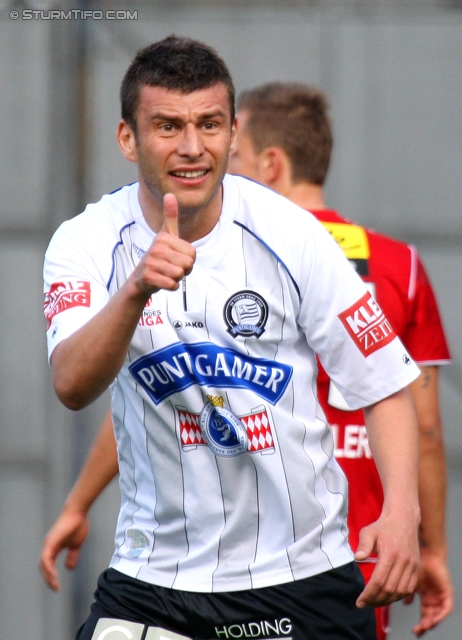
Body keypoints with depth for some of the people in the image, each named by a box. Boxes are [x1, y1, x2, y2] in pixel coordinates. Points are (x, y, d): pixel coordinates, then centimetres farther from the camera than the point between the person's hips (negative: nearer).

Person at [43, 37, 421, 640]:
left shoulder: (291, 234, -8)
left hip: (306, 572, 0)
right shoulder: (89, 242, -8)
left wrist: (401, 511, -16)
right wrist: (136, 291, -43)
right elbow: (73, 386, -25)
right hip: (153, 580, 0)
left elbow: (386, 384, -1)